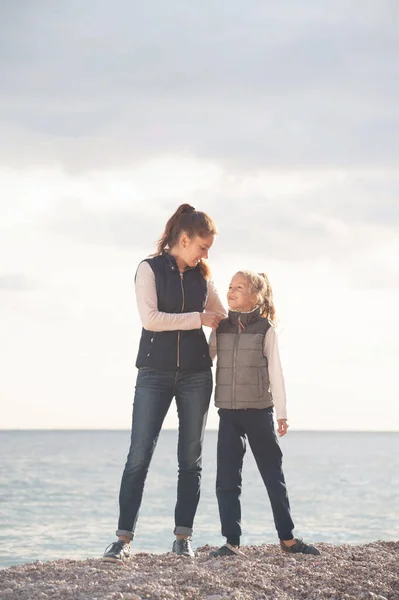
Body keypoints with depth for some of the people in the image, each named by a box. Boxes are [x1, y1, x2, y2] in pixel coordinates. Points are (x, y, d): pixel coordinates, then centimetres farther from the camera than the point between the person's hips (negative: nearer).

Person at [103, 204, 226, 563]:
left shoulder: (202, 276, 10)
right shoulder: (150, 269, -2)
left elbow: (223, 317, 22)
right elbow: (150, 317, -15)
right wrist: (199, 319, -13)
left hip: (196, 374, 4)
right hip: (155, 373, -4)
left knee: (191, 458, 3)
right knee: (139, 456, -7)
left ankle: (183, 538, 8)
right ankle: (124, 539, -5)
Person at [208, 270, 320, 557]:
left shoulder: (265, 329, -2)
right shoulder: (221, 327, 7)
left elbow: (276, 372, -2)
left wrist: (282, 413, -4)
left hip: (259, 412, -3)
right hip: (228, 413, 3)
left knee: (274, 475, 6)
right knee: (227, 479, -1)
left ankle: (287, 537, 16)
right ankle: (232, 541, 3)